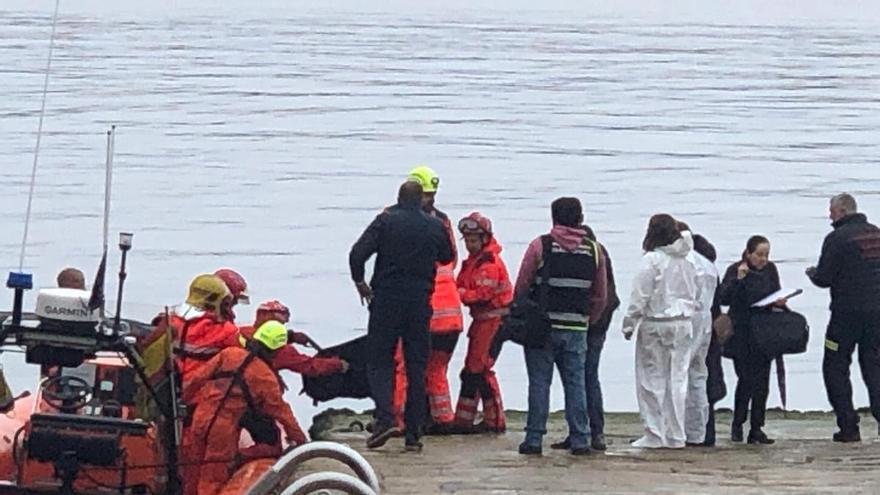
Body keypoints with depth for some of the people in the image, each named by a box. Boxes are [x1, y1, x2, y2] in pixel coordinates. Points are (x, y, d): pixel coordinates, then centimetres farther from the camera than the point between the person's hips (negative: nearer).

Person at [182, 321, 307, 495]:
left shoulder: (229, 354, 6)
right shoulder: (265, 376, -4)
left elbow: (199, 377, 7)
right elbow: (280, 409, 1)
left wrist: (186, 399, 21)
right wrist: (299, 437, 9)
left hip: (201, 417, 4)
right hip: (225, 429, -4)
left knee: (193, 476, 15)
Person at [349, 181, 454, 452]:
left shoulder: (386, 221, -5)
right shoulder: (435, 226, 3)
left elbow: (358, 253, -13)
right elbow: (447, 257, 19)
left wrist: (360, 282, 2)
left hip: (386, 300, -2)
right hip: (420, 304, 2)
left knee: (379, 362, 4)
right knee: (416, 368, 7)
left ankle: (385, 417, -17)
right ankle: (413, 433, 5)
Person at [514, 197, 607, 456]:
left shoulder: (540, 246, -5)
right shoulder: (594, 251, 5)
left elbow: (521, 287, -2)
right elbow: (601, 297, 9)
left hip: (542, 327, -2)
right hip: (577, 329, 2)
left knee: (539, 383, 3)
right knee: (576, 384, 8)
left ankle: (534, 438, 2)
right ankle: (579, 439, 7)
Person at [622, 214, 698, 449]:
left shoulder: (652, 260, -11)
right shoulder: (686, 262, 8)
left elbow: (639, 297, -11)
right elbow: (696, 295, 14)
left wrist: (629, 324, -4)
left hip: (656, 325, -6)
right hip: (683, 324, 6)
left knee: (652, 379, 1)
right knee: (677, 380, 8)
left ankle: (654, 435, 1)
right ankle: (675, 435, 11)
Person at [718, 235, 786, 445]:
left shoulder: (770, 269, 6)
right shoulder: (735, 270, -8)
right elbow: (723, 298, -17)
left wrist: (780, 302, -6)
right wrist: (738, 279, -26)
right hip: (741, 335, -4)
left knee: (762, 381, 1)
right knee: (746, 379, -8)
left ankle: (756, 429, 6)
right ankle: (737, 426, 7)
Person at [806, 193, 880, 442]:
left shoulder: (837, 238, -12)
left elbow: (823, 279, -12)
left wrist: (812, 272, 11)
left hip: (847, 314, -6)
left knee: (835, 367, 4)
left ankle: (848, 426, -1)